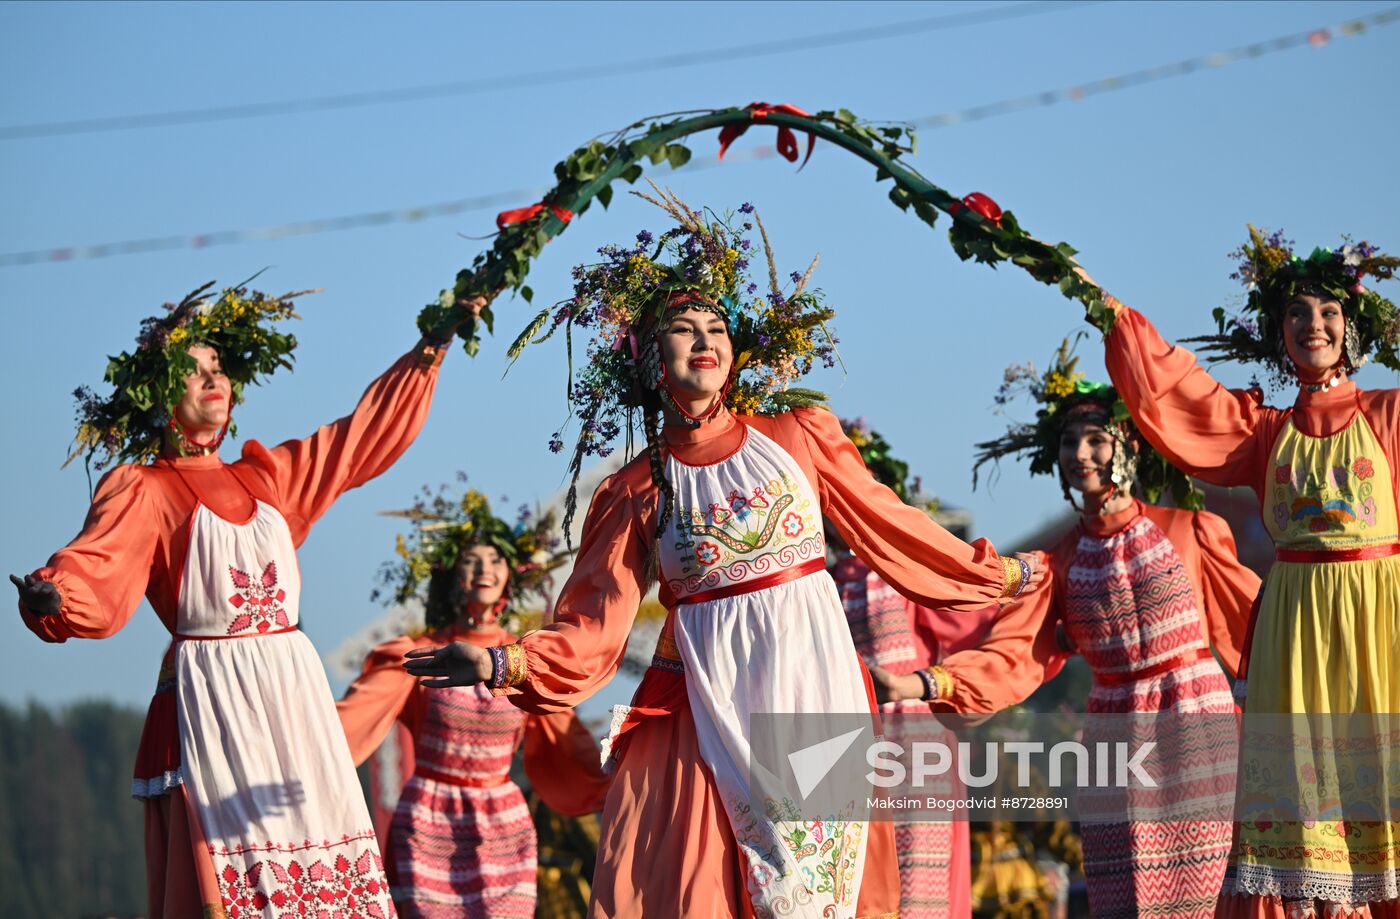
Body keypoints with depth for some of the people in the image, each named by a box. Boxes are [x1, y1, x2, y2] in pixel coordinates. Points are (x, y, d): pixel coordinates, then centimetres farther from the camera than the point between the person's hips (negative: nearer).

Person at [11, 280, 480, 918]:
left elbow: (367, 433, 26)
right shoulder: (143, 492, 0)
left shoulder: (265, 478, 18)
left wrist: (435, 344, 27)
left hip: (295, 695, 6)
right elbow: (98, 570, -17)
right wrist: (51, 596, -40)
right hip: (207, 698, -5)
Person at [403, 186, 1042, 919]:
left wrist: (999, 574, 21)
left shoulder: (800, 436, 8)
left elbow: (890, 528, 17)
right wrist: (505, 664, -16)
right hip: (707, 708, -1)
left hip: (814, 691, 1)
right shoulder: (637, 491, 4)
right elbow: (592, 631, 0)